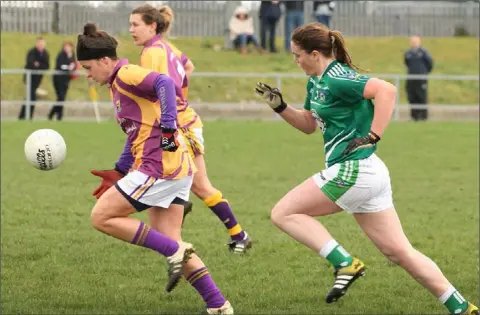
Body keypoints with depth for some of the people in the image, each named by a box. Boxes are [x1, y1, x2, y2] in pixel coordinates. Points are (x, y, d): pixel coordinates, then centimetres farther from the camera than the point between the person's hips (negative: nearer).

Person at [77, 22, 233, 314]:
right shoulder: (118, 84, 21)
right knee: (171, 241, 9)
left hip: (159, 167, -10)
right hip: (178, 169, 10)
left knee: (101, 217, -3)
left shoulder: (126, 74, -9)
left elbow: (164, 84, -27)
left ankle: (174, 251, -7)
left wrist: (168, 129, -28)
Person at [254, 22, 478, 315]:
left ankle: (345, 263, -11)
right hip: (367, 173, 10)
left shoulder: (335, 79, -14)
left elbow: (386, 90, -26)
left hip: (353, 169, -10)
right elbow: (308, 125, 29)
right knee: (399, 251, 10)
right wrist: (279, 106, 15)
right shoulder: (316, 82, 15)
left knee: (283, 213, -4)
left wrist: (372, 137, -25)